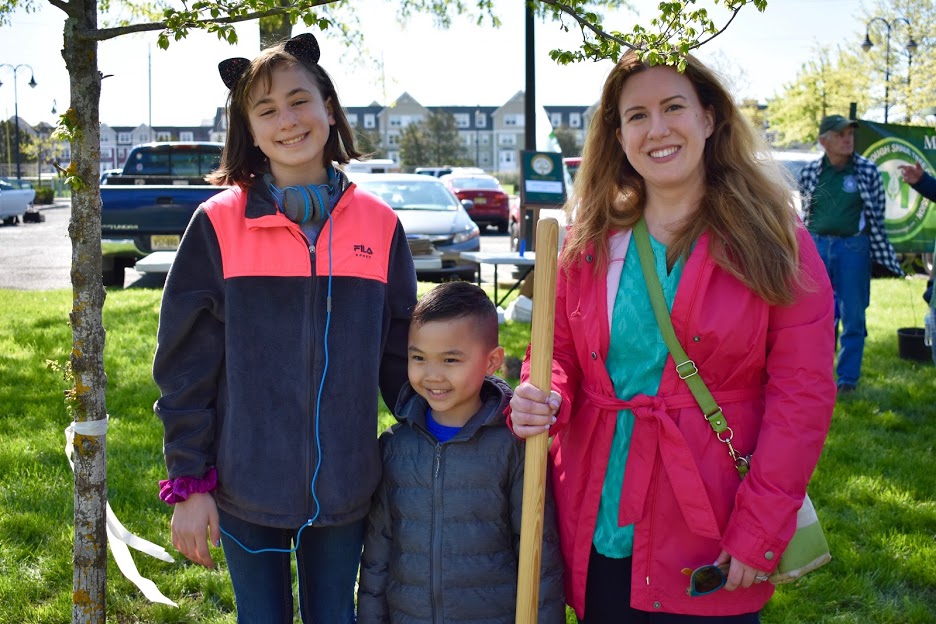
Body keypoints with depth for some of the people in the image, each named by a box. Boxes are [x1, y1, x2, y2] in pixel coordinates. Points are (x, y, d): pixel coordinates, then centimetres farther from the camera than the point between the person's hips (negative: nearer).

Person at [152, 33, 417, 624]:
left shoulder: (379, 224, -1)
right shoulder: (220, 224, -6)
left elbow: (401, 357, 5)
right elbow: (186, 364, -4)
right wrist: (189, 484, -5)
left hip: (344, 488, 1)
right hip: (246, 488, -1)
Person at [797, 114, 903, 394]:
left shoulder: (868, 170, -2)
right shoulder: (810, 172, 2)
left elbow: (877, 213, 4)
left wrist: (879, 251, 4)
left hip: (853, 248, -2)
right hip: (817, 246, 2)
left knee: (853, 317, 3)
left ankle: (848, 377, 14)